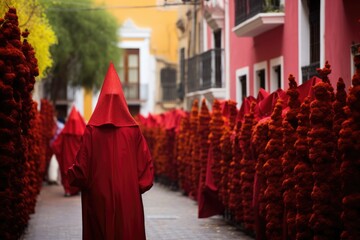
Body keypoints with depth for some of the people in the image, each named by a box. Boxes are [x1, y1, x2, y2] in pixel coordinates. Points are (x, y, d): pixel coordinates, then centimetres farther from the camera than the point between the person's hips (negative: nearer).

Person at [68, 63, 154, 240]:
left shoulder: (92, 130, -4)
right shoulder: (133, 129, -2)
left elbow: (83, 163, -3)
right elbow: (145, 162, -2)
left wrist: (73, 176, 14)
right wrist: (140, 185, 9)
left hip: (98, 195, 0)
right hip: (128, 195, 0)